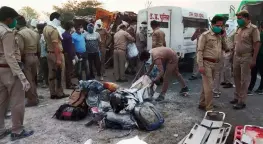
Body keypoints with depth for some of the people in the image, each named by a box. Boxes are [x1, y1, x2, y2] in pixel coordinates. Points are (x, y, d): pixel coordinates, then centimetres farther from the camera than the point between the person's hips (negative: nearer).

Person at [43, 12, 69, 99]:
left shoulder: (45, 28, 12)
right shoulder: (54, 29, -17)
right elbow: (55, 45, -23)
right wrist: (58, 58, -24)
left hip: (49, 53, 9)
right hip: (56, 54, -9)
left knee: (51, 74, 10)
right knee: (58, 75, -1)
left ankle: (52, 93, 16)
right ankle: (59, 93, 6)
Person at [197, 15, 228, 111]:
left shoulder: (219, 36, 14)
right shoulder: (205, 35, -8)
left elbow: (226, 48, 17)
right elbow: (200, 50, -12)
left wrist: (223, 37, 5)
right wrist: (200, 65, -19)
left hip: (215, 64, 7)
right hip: (207, 63, -7)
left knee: (207, 85, 14)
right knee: (209, 86, -7)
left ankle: (202, 104, 26)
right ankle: (209, 108, 0)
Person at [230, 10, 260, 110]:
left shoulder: (253, 28, -8)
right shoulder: (239, 29, 12)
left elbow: (257, 44, -11)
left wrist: (254, 60, -15)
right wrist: (234, 55, 12)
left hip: (246, 58, -6)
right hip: (236, 57, 7)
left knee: (244, 80, 1)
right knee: (237, 78, 13)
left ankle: (242, 101, 9)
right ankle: (237, 97, 27)